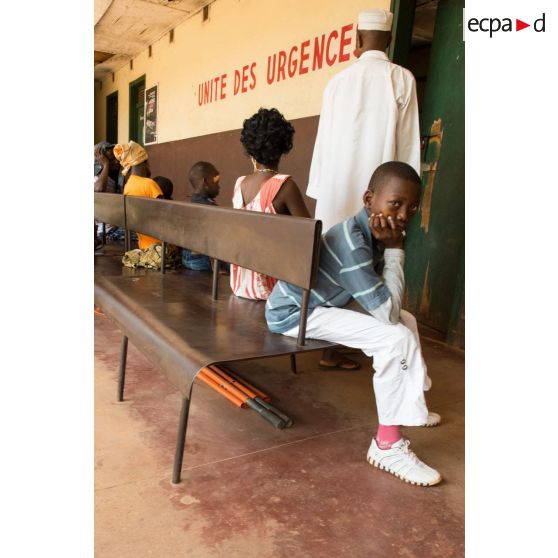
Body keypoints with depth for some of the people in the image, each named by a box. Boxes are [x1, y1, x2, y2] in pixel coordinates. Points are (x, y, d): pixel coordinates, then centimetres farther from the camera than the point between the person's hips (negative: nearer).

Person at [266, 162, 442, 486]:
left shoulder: (373, 232, -1)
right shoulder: (352, 243, -29)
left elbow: (387, 306, 1)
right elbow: (388, 312, -28)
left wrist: (391, 247, -11)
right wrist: (395, 249, -22)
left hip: (323, 301, 10)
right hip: (294, 312, -10)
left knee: (407, 320, 16)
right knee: (397, 338, -20)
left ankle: (410, 406, 31)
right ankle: (387, 446, -10)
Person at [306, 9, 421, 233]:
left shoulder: (338, 80, 7)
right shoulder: (403, 79, 1)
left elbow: (324, 141, 7)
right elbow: (408, 143, -2)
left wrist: (319, 188, 13)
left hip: (336, 185, 2)